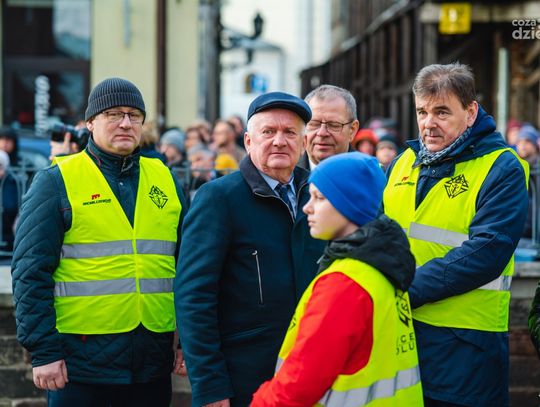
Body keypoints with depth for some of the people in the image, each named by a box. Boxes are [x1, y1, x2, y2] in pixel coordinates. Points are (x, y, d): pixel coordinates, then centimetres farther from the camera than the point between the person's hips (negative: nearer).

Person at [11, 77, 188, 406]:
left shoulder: (166, 181, 11)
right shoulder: (56, 182, -2)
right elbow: (30, 273, -6)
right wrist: (43, 351, -12)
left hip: (153, 362, 4)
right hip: (80, 358, -4)